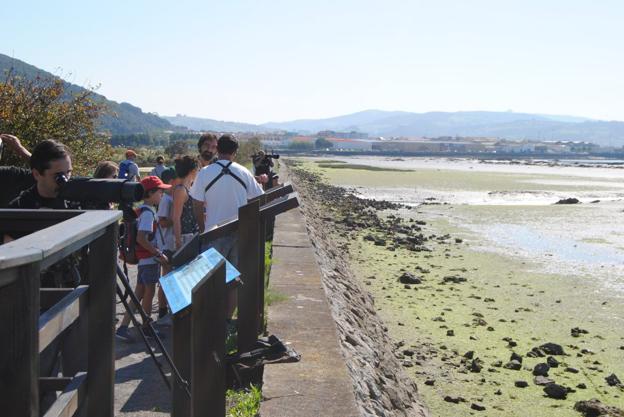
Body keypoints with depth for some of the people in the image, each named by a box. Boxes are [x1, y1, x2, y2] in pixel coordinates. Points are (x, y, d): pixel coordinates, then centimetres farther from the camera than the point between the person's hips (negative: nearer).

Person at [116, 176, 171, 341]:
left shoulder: (143, 210, 13)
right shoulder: (148, 213, -17)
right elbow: (141, 239, -25)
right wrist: (159, 253, -22)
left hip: (145, 259, 9)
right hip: (150, 259, -9)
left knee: (139, 293, 10)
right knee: (149, 292, 2)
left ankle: (123, 327, 9)